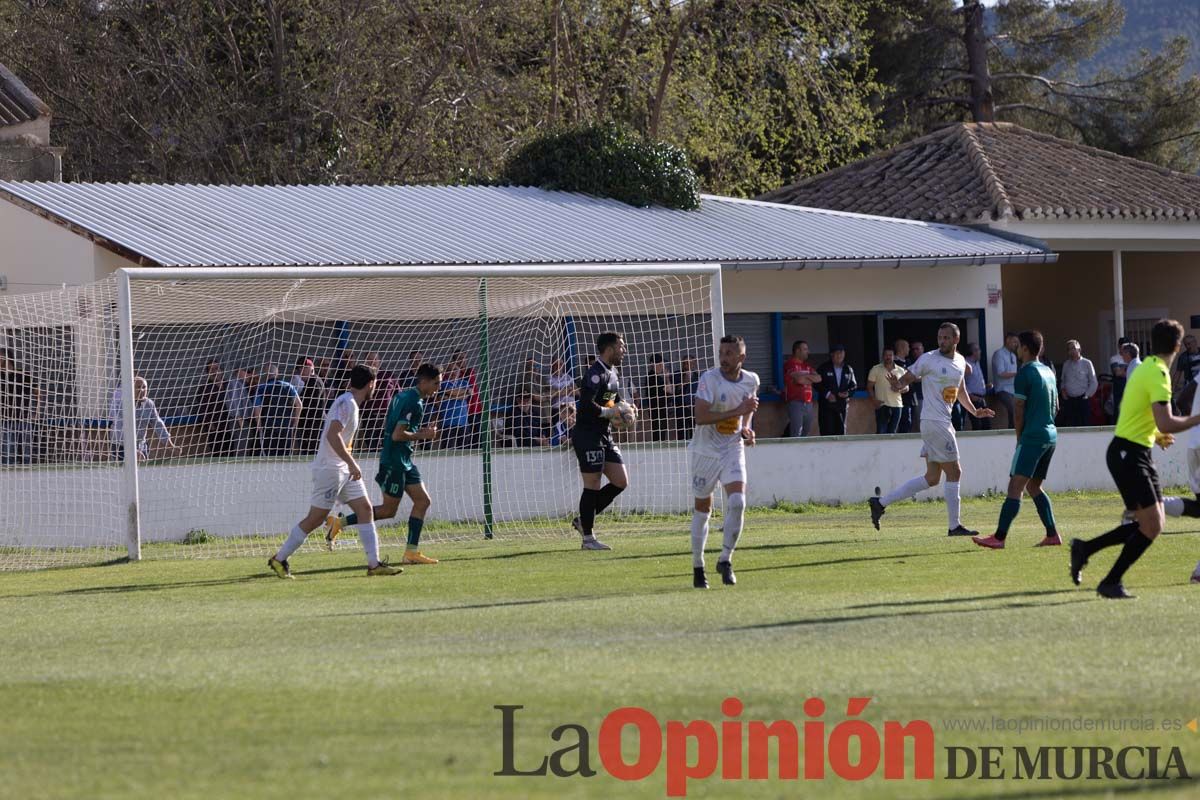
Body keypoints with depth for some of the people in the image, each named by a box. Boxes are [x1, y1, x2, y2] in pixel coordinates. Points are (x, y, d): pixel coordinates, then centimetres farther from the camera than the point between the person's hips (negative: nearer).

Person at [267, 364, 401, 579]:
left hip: (343, 469, 10)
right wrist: (351, 463, -30)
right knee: (315, 518, -5)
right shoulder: (346, 403, -17)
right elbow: (333, 435, -28)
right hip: (329, 468, -10)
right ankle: (279, 559, 5)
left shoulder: (350, 402, 13)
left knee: (365, 509, 3)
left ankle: (374, 564, 2)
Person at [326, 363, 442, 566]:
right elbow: (397, 435, -24)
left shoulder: (404, 396, 13)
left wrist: (419, 432, 12)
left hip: (404, 460, 10)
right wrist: (422, 435, -12)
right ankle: (338, 523, 3)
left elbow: (387, 426, 19)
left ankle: (412, 552, 5)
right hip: (394, 460, -10)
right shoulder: (414, 402, -18)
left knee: (423, 501, 6)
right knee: (389, 510, -3)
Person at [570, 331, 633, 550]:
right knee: (592, 486, -5)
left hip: (604, 436, 10)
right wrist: (611, 412, -18)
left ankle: (583, 520, 18)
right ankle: (588, 538, 4)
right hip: (587, 435, -10)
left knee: (620, 482, 8)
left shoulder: (612, 373, 15)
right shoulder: (596, 373, -17)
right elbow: (587, 405, -28)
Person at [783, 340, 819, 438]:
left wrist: (806, 377, -5)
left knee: (807, 433, 7)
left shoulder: (807, 365, 19)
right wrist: (810, 378, 2)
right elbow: (799, 379, -18)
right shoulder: (790, 364, -6)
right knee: (797, 434, -12)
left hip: (808, 403, 8)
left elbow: (818, 378, 10)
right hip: (796, 403, -8)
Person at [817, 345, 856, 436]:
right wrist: (827, 394, -15)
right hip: (827, 404, -4)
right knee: (827, 431, -9)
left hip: (842, 404, 4)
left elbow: (854, 385, 13)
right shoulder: (824, 368, 0)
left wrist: (848, 393, -8)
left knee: (841, 431, 4)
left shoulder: (848, 369, 11)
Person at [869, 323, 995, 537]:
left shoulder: (960, 362, 14)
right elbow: (907, 377, -9)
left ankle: (881, 503, 12)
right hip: (934, 421, -9)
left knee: (932, 478, 9)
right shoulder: (928, 360, -8)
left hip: (944, 422, 9)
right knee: (953, 472, -6)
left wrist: (974, 411, 20)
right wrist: (897, 385, -31)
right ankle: (955, 525, 2)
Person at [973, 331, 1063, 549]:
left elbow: (1019, 411, -8)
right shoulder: (1048, 372, 16)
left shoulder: (1025, 373, -9)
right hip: (1051, 435, 9)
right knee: (1033, 486, 17)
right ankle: (1052, 534, 11)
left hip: (1033, 435, -9)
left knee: (1015, 486, -13)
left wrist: (1019, 438, 4)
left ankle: (999, 537, -19)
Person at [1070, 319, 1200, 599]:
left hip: (1136, 453, 10)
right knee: (1151, 526, -11)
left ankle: (1084, 548, 17)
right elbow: (1165, 423, -26)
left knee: (1151, 525, 9)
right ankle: (1111, 583, -2)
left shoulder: (1146, 368, 13)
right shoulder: (1158, 374, -17)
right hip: (1128, 455, -10)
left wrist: (1156, 437, 23)